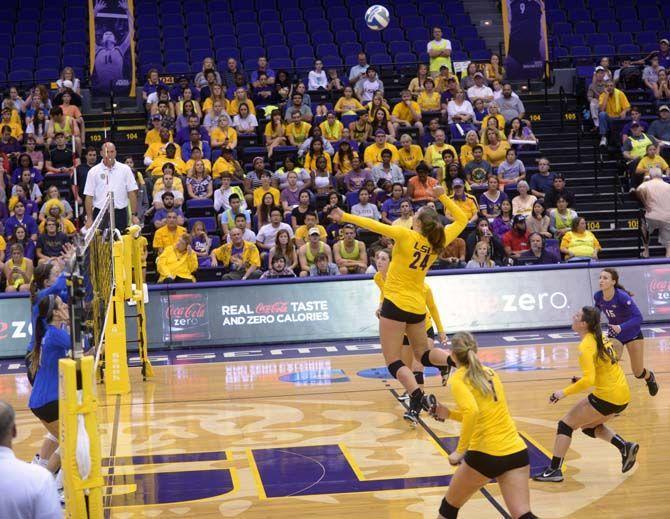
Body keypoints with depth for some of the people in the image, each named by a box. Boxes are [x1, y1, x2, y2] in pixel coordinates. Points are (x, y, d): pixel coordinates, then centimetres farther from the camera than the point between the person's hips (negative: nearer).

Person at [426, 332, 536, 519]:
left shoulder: (457, 379, -5)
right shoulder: (490, 373, 15)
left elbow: (472, 412, -23)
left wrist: (460, 450, -18)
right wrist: (449, 413, 18)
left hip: (485, 455, -5)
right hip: (517, 452, 5)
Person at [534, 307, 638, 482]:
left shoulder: (586, 346, -18)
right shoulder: (601, 338, 9)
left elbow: (588, 380, -26)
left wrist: (565, 392, -19)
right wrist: (582, 380, 16)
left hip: (606, 397, -9)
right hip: (622, 395, 9)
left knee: (566, 424, 2)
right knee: (589, 425, 27)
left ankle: (554, 470, 2)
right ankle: (625, 447, 12)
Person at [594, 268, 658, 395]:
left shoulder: (622, 296, -33)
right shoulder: (597, 296, -17)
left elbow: (638, 318, -34)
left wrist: (621, 327, -47)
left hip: (632, 335, -3)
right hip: (613, 335, 4)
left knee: (638, 373, 8)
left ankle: (650, 377, 45)